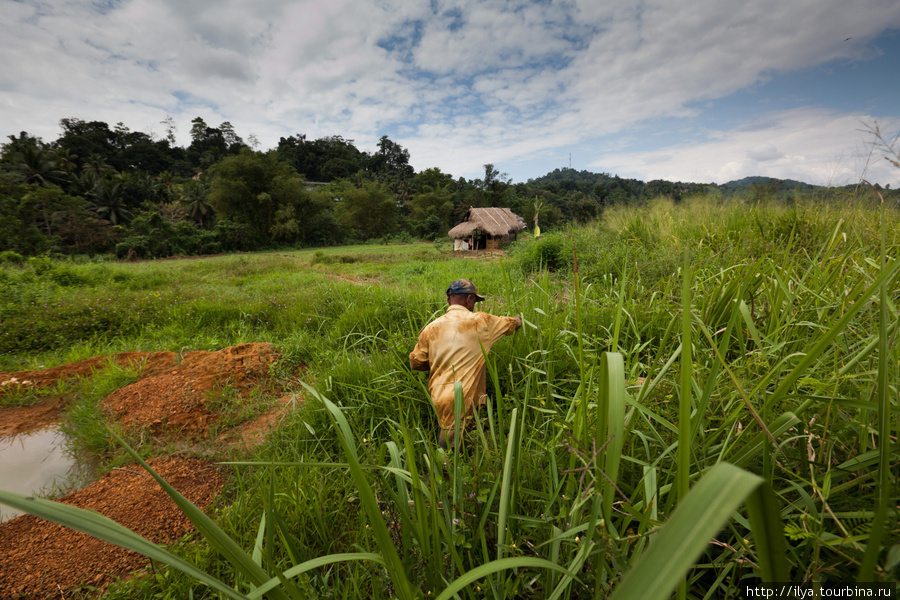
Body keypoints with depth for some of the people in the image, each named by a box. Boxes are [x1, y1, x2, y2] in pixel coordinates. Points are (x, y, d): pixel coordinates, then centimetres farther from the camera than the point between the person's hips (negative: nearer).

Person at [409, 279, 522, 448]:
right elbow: (512, 322, 15)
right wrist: (518, 320, 39)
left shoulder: (431, 328, 5)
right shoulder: (480, 322, -2)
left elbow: (415, 363, 9)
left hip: (437, 397, 4)